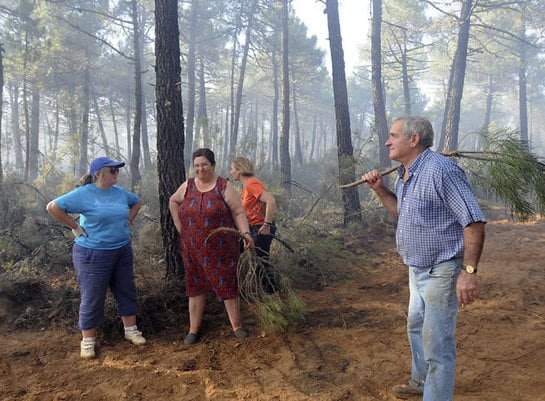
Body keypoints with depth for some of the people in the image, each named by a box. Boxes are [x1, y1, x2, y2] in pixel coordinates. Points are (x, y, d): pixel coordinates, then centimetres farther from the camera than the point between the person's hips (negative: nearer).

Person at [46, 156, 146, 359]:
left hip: (122, 251, 6)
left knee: (126, 291, 13)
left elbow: (137, 202, 23)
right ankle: (87, 340, 18)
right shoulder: (84, 193, -13)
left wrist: (129, 220, 10)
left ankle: (131, 330, 28)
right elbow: (53, 207, -15)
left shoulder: (120, 191, 4)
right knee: (92, 297, 3)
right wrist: (75, 227, -13)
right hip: (93, 254, -6)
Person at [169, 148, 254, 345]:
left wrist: (246, 233, -24)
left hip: (221, 248, -3)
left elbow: (239, 212, -9)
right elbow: (173, 201, 21)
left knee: (228, 284, 2)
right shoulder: (188, 186, 5)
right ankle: (194, 329, 20)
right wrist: (180, 225, 11)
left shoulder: (224, 186, -6)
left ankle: (237, 326, 16)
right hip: (193, 249, 3)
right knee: (196, 285, 10)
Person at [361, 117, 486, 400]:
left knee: (437, 343, -1)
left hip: (440, 271, -10)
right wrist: (379, 189, 8)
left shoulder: (441, 170, -23)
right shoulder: (404, 174, 7)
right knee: (415, 327, 25)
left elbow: (474, 221, -24)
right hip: (417, 269, 10)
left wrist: (468, 271, -28)